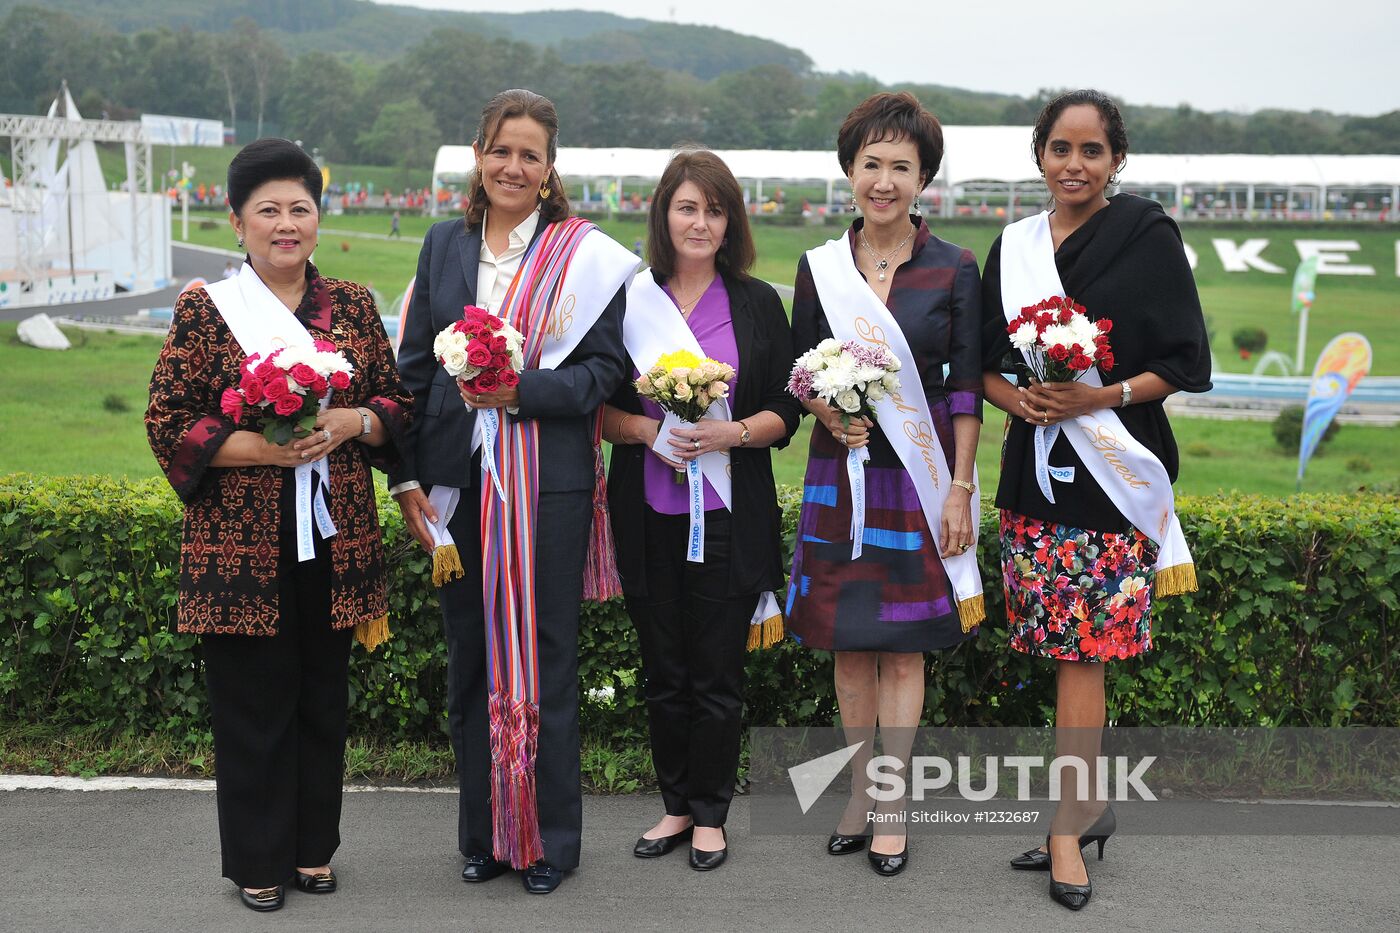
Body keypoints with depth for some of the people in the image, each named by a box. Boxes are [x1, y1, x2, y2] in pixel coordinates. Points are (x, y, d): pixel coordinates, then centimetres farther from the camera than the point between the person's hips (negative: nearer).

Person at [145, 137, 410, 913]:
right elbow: (168, 422, -4)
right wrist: (259, 447, -17)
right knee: (253, 703, 3)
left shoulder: (353, 305, 8)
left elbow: (396, 404, 11)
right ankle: (257, 861, 19)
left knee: (323, 696, 11)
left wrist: (353, 421, -10)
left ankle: (313, 848, 27)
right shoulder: (206, 310, -1)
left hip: (335, 537, 3)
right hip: (242, 543, -3)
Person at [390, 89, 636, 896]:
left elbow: (605, 369, -5)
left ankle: (550, 839, 19)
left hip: (548, 483, -4)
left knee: (545, 659, 4)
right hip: (458, 479, 4)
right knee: (470, 658, 12)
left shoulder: (586, 254, -2)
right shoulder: (445, 244, 10)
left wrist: (521, 389, -20)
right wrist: (406, 476, 5)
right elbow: (415, 364, 10)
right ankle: (483, 832, 26)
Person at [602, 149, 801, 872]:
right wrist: (648, 431, -13)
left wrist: (731, 433, -14)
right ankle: (676, 805, 26)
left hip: (730, 510, -1)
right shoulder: (628, 298, 5)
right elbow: (600, 409, 6)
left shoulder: (758, 303, 4)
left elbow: (784, 412, 4)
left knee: (717, 672, 3)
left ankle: (710, 813, 19)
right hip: (647, 510, 1)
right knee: (663, 670, 10)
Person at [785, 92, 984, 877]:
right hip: (841, 470, 2)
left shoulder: (954, 270, -2)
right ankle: (861, 791, 24)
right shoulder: (819, 267, 4)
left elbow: (966, 389, -2)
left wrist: (960, 489, -7)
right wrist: (826, 411, -12)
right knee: (849, 643, 9)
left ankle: (892, 804, 15)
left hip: (920, 475, -2)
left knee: (904, 647, 2)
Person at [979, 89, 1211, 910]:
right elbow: (986, 362, 13)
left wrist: (1103, 395, -17)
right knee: (1066, 649, 7)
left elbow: (1187, 363, -3)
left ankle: (1067, 828, 1)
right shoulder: (1013, 248, 10)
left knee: (1081, 650, -7)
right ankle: (1091, 804, 22)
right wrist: (1018, 397, -8)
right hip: (1035, 467, 4)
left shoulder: (1148, 237, -2)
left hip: (1113, 470, -4)